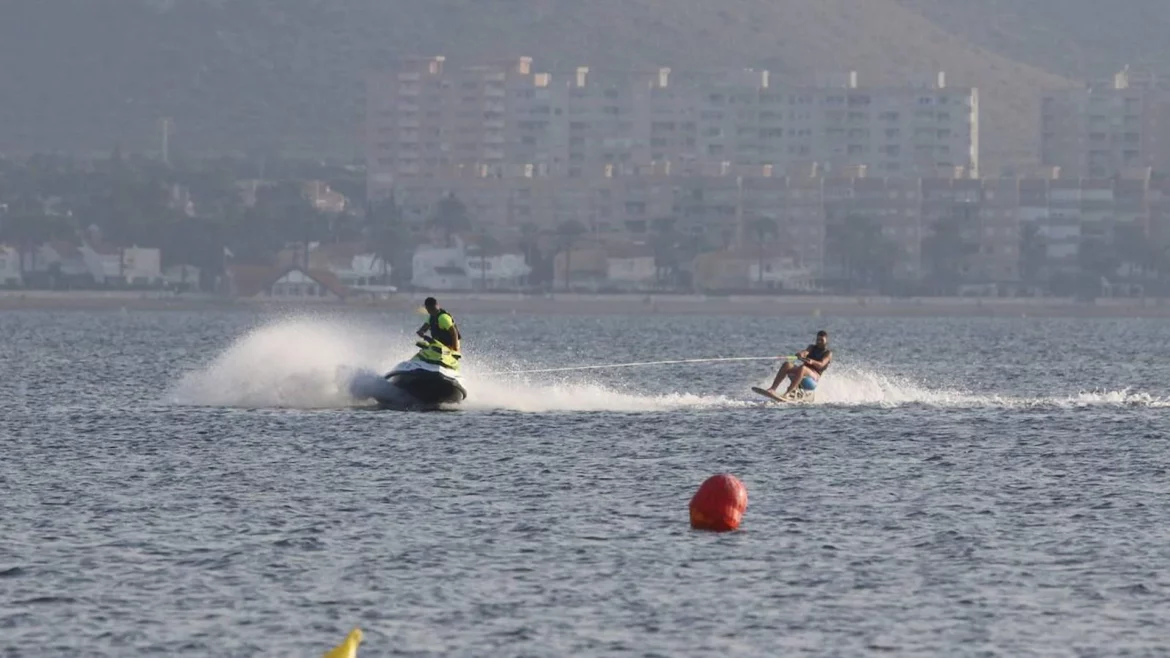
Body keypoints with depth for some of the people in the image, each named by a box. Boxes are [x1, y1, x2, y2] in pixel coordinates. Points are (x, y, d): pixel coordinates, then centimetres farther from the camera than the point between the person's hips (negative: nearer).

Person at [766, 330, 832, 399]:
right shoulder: (812, 348, 21)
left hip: (814, 375, -5)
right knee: (787, 365, -24)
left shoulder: (828, 353, 7)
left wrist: (812, 362, -34)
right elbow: (806, 351, -2)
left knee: (802, 368, -38)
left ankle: (787, 393, -51)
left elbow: (821, 365, -13)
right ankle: (772, 389, -33)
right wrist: (800, 354, -27)